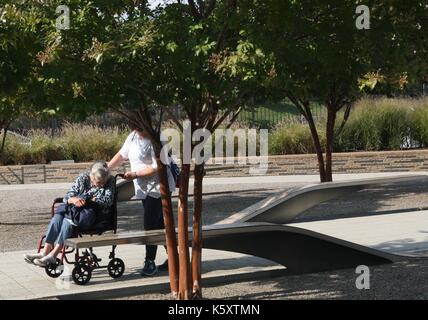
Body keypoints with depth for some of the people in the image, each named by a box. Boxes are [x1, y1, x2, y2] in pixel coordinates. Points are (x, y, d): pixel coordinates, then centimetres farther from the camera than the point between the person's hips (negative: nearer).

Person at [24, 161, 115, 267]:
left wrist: (89, 200, -18)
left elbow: (108, 200, -11)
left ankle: (53, 255, -33)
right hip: (75, 208, 4)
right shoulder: (83, 178, 7)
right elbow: (68, 197, 3)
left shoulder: (110, 181, 1)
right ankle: (45, 252, -31)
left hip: (94, 212, -4)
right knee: (57, 217, -28)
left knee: (68, 221, -32)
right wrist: (73, 199, -22)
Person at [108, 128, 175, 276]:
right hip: (144, 189, 9)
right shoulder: (133, 137, 5)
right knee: (160, 225, 14)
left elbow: (157, 168, -23)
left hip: (157, 187, -8)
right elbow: (121, 155, 15)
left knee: (150, 225, -9)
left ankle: (150, 262, -2)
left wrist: (135, 174, -20)